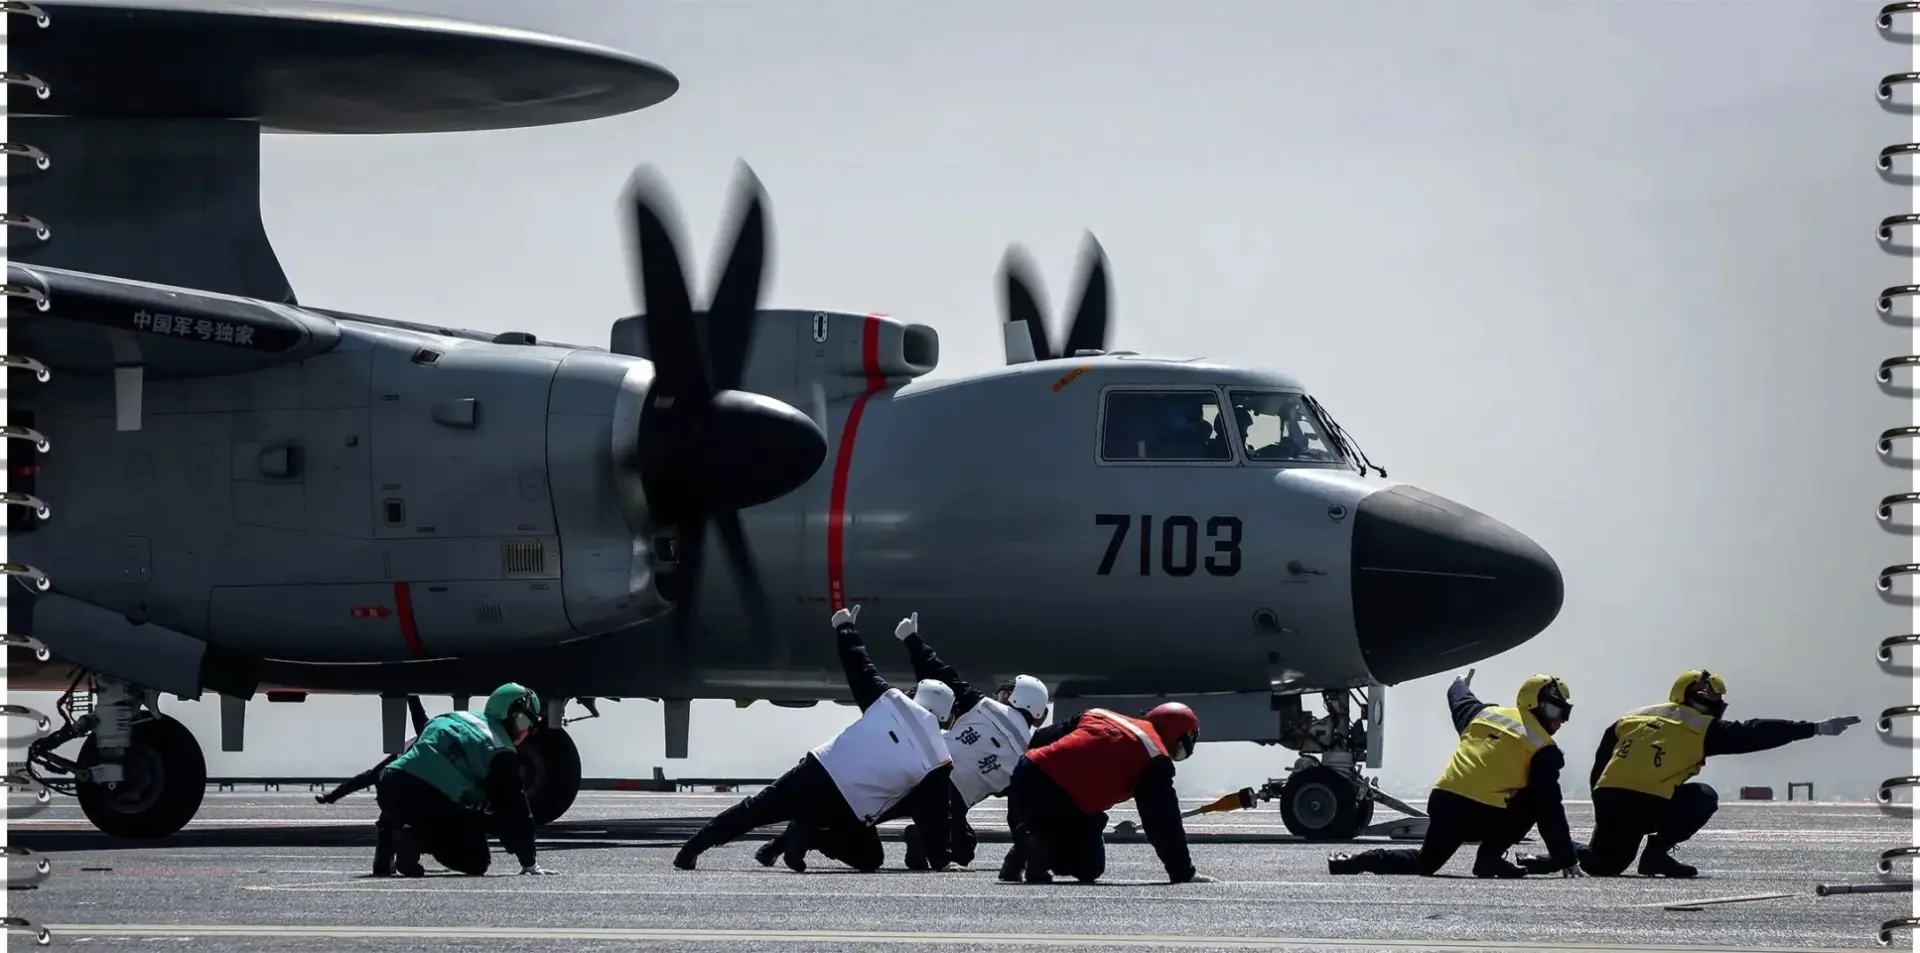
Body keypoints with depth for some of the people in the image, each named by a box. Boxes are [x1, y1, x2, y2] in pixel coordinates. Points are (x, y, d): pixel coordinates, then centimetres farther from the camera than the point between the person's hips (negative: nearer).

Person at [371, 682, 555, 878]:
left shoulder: (454, 718, 26)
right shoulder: (500, 753, 4)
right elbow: (512, 808, 2)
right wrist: (529, 862, 8)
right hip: (429, 800, -7)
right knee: (475, 861, 7)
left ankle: (388, 835, 9)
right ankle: (416, 838, -16)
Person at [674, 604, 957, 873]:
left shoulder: (890, 701, 3)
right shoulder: (939, 763, -3)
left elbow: (860, 671, 14)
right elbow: (932, 813, 0)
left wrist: (845, 628, 31)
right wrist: (939, 859, 12)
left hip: (815, 772, 3)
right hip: (846, 811, -3)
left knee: (754, 811, 19)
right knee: (869, 857, 18)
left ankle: (691, 849, 11)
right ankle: (812, 836, -6)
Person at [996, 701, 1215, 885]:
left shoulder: (1098, 715, 21)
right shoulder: (1155, 760, 2)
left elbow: (1041, 740, 26)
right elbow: (1163, 822, 0)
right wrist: (1183, 874, 6)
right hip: (1065, 804, -7)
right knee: (1089, 866, 14)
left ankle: (1024, 848, 2)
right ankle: (1039, 849, -14)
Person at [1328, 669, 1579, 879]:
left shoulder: (1483, 713, 17)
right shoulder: (1543, 749, 1)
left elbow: (1459, 699, 41)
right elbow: (1549, 807, -1)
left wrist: (1460, 684, 68)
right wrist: (1565, 857, 2)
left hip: (1442, 803, 6)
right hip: (1486, 816, -6)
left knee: (1425, 862, 26)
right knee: (1535, 801, 14)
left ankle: (1351, 862, 10)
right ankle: (1489, 858, 5)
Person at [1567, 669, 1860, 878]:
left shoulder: (1630, 719, 22)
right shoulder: (1702, 729, 7)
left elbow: (1599, 768, 22)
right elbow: (1754, 734, 4)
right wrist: (1816, 728, 6)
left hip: (1607, 800, 6)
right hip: (1651, 805, -6)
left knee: (1606, 864, 30)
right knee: (1704, 799, 18)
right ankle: (1657, 853, 5)